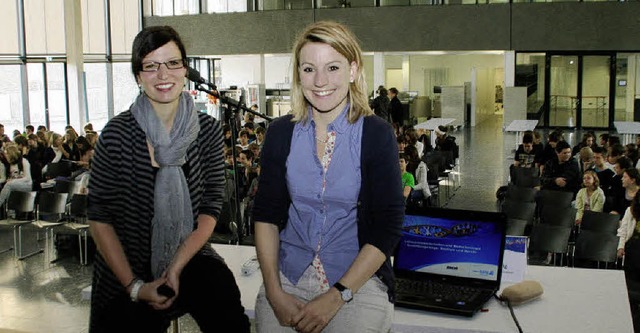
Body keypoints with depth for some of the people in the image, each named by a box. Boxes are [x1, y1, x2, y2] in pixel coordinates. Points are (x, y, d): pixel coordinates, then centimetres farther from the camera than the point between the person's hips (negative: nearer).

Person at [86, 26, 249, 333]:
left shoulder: (207, 130, -2)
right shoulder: (117, 134, -9)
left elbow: (211, 207, -3)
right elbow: (99, 217, -6)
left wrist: (177, 267, -15)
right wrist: (135, 286, -12)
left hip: (190, 260, 1)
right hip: (125, 275, 0)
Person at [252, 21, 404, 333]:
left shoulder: (377, 135, -6)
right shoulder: (281, 133, 2)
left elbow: (387, 228, -8)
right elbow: (265, 214, 3)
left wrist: (336, 297, -14)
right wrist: (274, 292, -8)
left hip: (358, 280, -2)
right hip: (288, 277, 2)